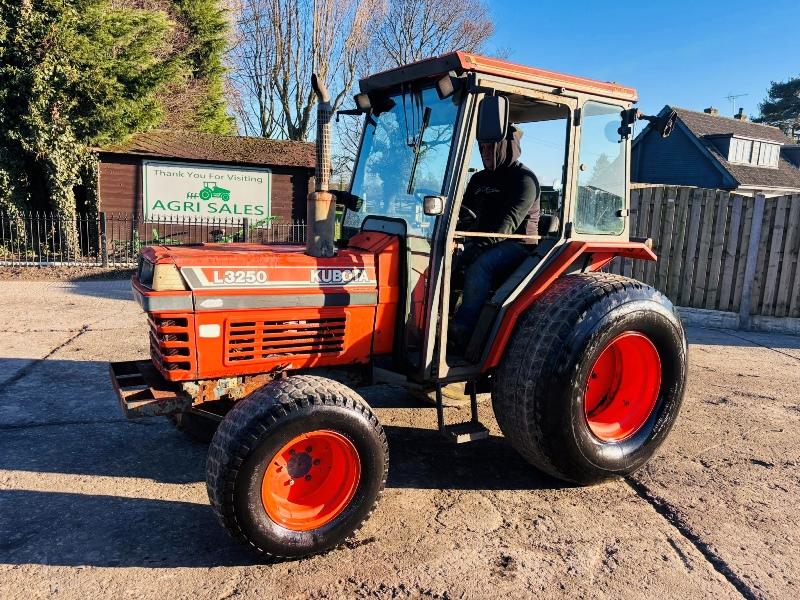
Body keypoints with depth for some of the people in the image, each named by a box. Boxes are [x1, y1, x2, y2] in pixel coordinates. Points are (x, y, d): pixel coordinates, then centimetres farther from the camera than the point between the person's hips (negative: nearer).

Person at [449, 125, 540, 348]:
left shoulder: (524, 179, -6)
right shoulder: (479, 179, 19)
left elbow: (510, 221, -20)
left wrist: (481, 244, -33)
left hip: (515, 245, -7)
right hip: (481, 244, 7)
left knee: (478, 267, -35)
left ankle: (461, 332, -36)